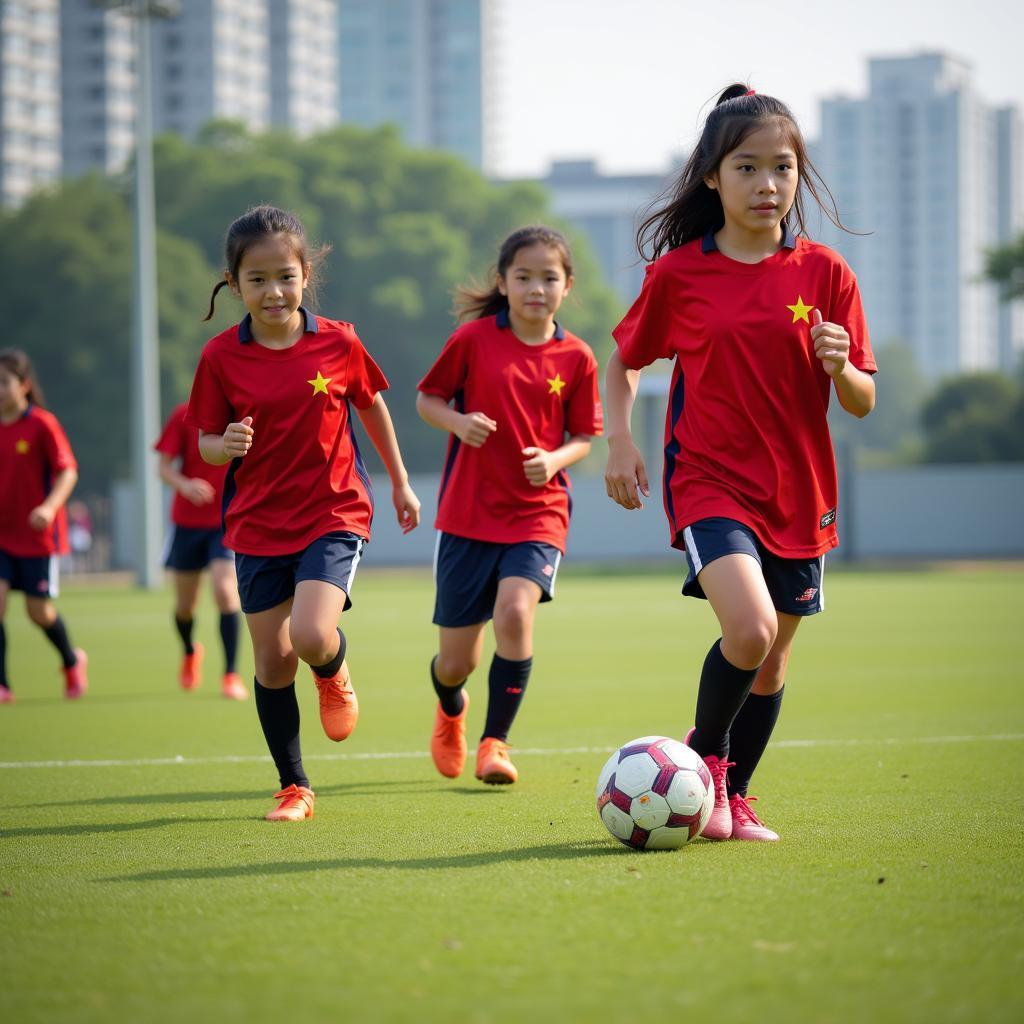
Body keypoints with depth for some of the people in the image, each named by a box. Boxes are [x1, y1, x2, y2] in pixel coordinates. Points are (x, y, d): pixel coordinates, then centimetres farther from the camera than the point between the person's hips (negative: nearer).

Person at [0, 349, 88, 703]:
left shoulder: (42, 424, -10)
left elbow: (68, 471, -12)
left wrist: (49, 507, -27)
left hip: (37, 535, -4)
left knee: (39, 610, 2)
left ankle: (72, 661, 32)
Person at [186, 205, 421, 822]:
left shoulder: (339, 343, -6)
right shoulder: (222, 357, -6)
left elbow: (372, 406, 11)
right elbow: (207, 443, 1)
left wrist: (400, 483, 19)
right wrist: (226, 446, -23)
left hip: (335, 516, -2)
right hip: (258, 523, 2)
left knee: (312, 636, -23)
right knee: (273, 660, 4)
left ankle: (336, 678, 15)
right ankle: (294, 788, 19)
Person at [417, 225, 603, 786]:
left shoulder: (576, 358, -1)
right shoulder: (474, 338, -4)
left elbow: (584, 437, 8)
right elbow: (427, 399, 6)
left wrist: (555, 459, -13)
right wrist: (458, 422, -15)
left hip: (538, 513, 0)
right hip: (469, 513, 0)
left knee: (515, 612, -28)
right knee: (457, 661, 5)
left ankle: (494, 741, -9)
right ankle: (450, 709, 43)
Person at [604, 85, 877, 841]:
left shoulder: (824, 274, -1)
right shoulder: (678, 273, -3)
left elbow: (862, 404, 2)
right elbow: (625, 361, 11)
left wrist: (840, 367, -20)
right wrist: (620, 442, -2)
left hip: (798, 491, 3)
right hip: (709, 480, -3)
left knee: (772, 663, 11)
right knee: (750, 628, -24)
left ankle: (734, 799, 32)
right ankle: (704, 752, 3)